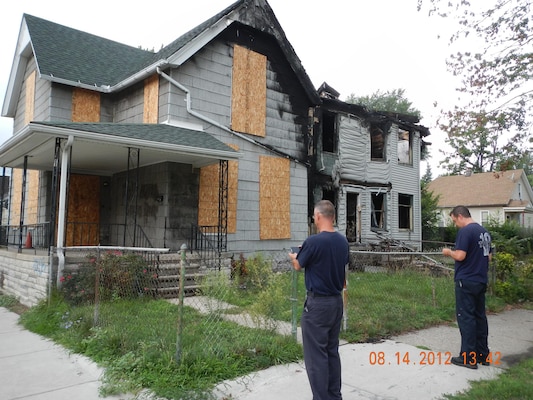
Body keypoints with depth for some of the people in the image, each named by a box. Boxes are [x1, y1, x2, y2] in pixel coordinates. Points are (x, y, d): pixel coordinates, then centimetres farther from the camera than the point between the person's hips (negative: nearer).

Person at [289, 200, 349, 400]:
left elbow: (298, 266, -4)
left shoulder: (313, 241, -19)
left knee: (316, 354, 2)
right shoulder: (343, 241, 3)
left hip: (318, 303, -7)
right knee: (332, 351, 17)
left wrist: (294, 256, 20)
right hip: (337, 301, 8)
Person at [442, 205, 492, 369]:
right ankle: (483, 355, 21)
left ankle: (468, 358, 2)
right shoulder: (484, 232, 12)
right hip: (481, 281, 8)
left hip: (466, 281, -8)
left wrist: (449, 252, -3)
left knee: (466, 317, -2)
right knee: (480, 316, 14)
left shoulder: (465, 231, -15)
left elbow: (460, 256, -20)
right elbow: (489, 256, 18)